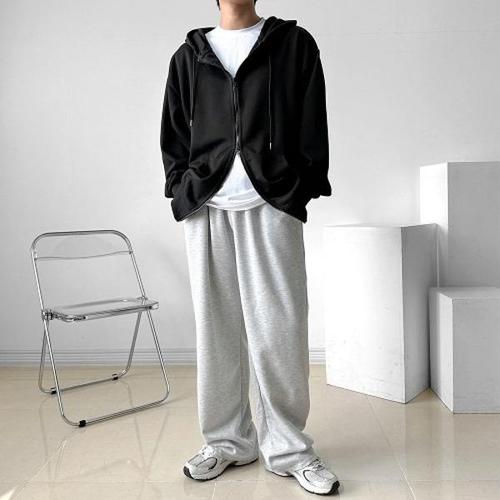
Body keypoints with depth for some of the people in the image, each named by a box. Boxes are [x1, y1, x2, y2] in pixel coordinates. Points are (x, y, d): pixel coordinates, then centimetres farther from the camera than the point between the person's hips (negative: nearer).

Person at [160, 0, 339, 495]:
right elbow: (173, 135, 16)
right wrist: (183, 191, 3)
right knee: (216, 329, 5)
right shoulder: (188, 56, 17)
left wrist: (300, 190, -5)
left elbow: (312, 126, 5)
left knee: (279, 329, -4)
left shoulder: (295, 44, 11)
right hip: (206, 209, 3)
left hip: (273, 205, -2)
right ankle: (228, 441, 18)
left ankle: (287, 447, 10)